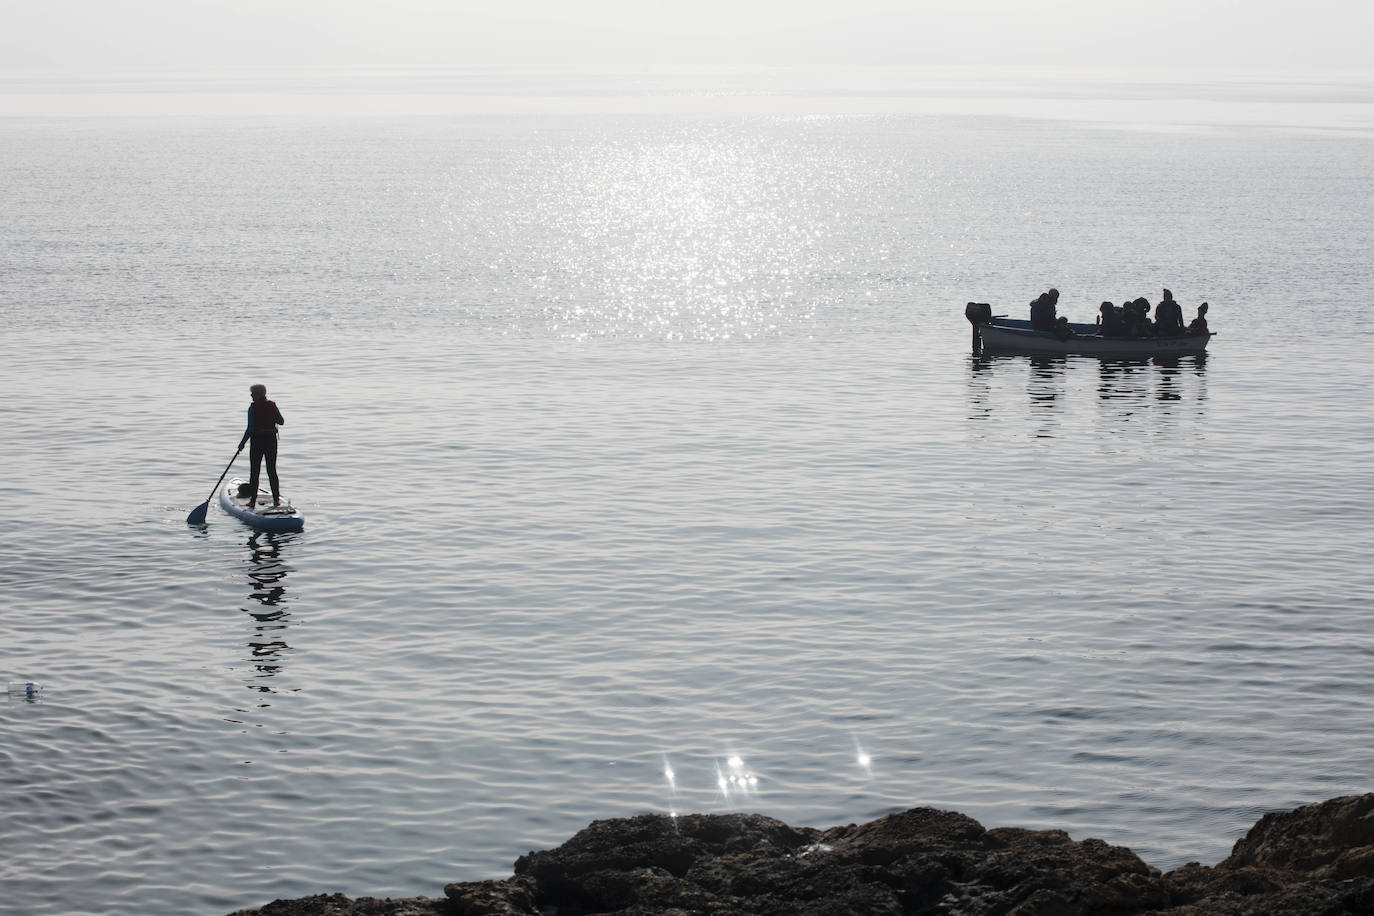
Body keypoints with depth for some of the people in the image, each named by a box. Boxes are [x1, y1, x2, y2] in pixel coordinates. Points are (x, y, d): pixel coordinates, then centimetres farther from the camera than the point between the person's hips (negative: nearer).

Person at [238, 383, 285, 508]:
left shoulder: (253, 408, -12)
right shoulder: (272, 406, -1)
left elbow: (250, 429, -14)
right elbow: (281, 422, 6)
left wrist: (243, 442, -5)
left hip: (257, 441, -3)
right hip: (271, 440, 3)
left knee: (255, 471, 5)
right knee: (272, 470, 11)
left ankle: (253, 500, 5)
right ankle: (276, 499, 9)